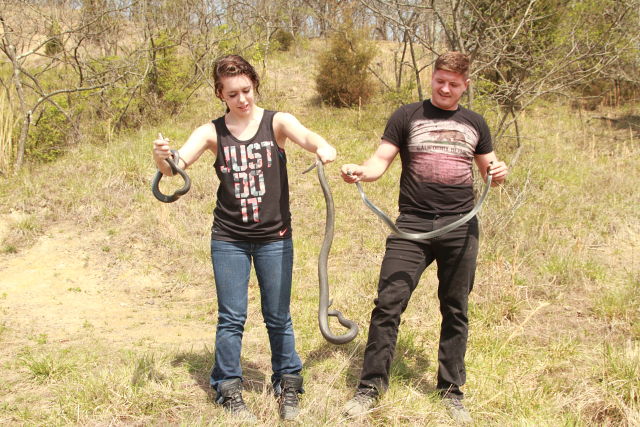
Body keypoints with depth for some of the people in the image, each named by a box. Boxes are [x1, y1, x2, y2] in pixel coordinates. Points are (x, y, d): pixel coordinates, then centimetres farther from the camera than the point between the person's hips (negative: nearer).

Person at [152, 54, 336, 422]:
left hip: (275, 237, 0)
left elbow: (303, 134, -26)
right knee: (231, 318, 5)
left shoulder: (276, 122, -5)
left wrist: (322, 145, -50)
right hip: (229, 239, 1)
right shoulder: (212, 132, -2)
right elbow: (175, 165, -11)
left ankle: (288, 384, 27)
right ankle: (229, 390, 21)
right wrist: (162, 157, -35)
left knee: (278, 317, 9)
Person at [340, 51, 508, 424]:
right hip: (412, 225, -2)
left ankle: (452, 390, 22)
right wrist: (360, 170, -23)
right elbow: (381, 161, -1)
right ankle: (371, 387, 4)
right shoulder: (407, 117, 5)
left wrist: (499, 173, -4)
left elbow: (489, 170, 19)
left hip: (461, 226, 2)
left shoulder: (475, 123, 12)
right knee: (388, 302, -8)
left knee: (455, 310, 9)